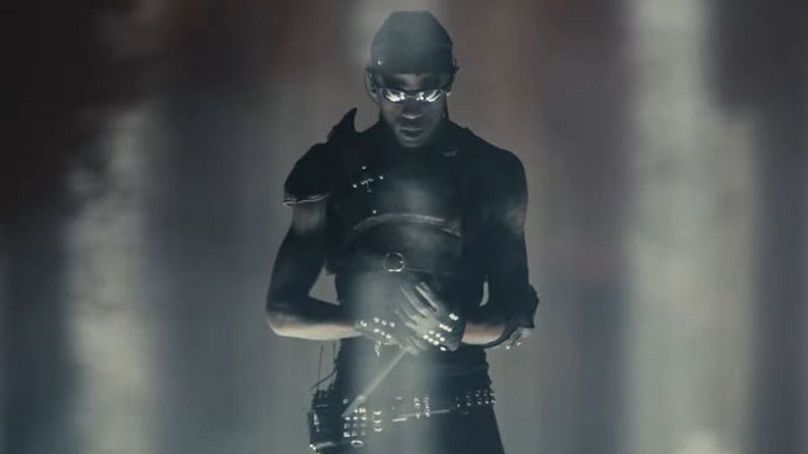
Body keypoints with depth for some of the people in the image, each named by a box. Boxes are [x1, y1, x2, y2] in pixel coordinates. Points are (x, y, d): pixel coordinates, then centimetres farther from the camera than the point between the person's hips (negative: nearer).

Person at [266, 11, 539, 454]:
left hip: (461, 416, 0)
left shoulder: (490, 172, 5)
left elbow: (513, 316, 5)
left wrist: (453, 327, -15)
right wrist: (369, 321, -12)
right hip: (361, 413, 0)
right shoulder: (334, 170, 5)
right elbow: (283, 310, 5)